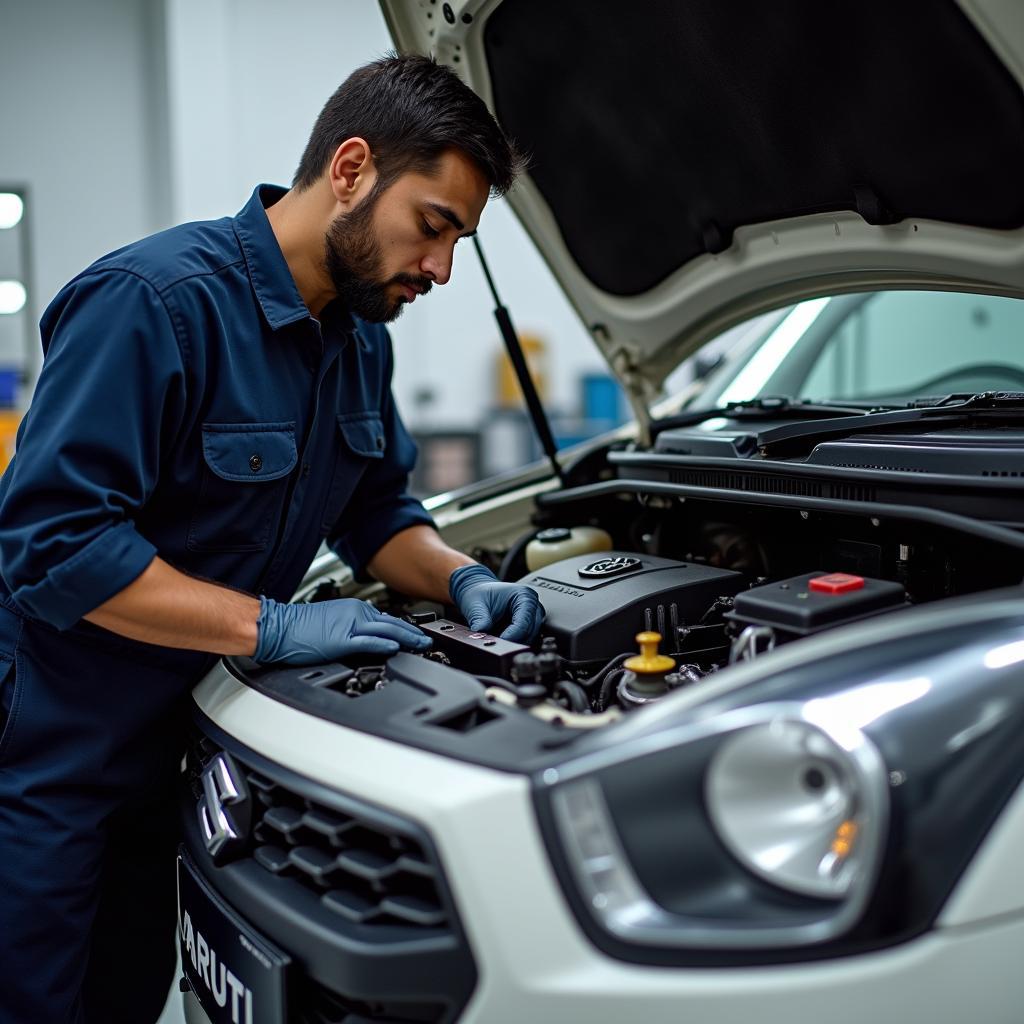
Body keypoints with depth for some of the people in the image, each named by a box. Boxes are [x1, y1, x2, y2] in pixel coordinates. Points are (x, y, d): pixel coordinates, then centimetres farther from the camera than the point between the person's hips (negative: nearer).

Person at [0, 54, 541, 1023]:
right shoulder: (156, 298, -23)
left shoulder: (359, 340, 4)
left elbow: (376, 510, 14)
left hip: (165, 749, 8)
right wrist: (273, 626, -28)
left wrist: (464, 580, -6)